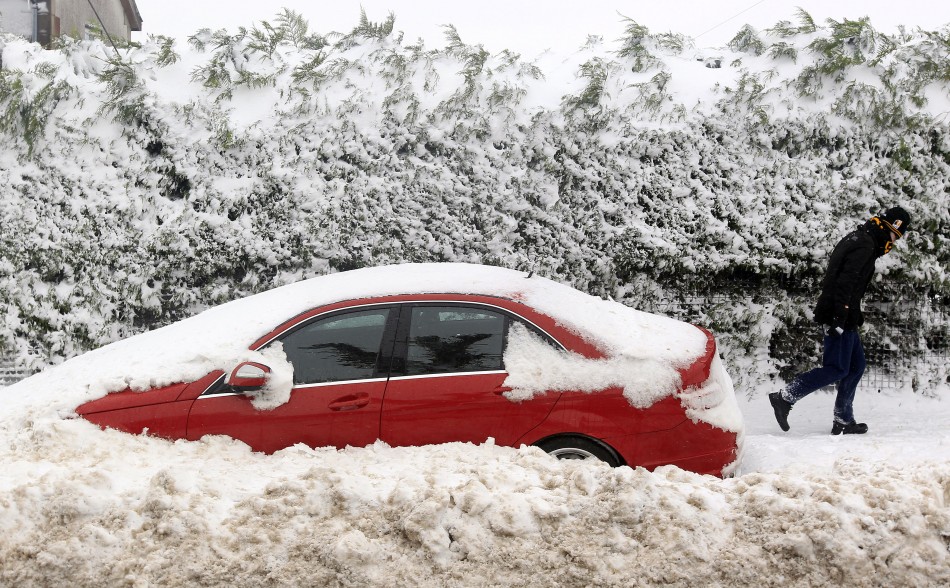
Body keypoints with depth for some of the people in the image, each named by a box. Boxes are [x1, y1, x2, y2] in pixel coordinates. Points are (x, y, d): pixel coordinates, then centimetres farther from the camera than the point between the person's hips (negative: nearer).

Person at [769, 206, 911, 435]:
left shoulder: (858, 239, 18)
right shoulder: (865, 245, -14)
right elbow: (845, 282, -23)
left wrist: (856, 314, 28)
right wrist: (839, 318, -26)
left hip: (843, 317, 10)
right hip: (840, 316, -10)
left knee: (856, 365, 13)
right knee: (836, 369, -8)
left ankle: (843, 421, 14)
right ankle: (785, 398, -10)